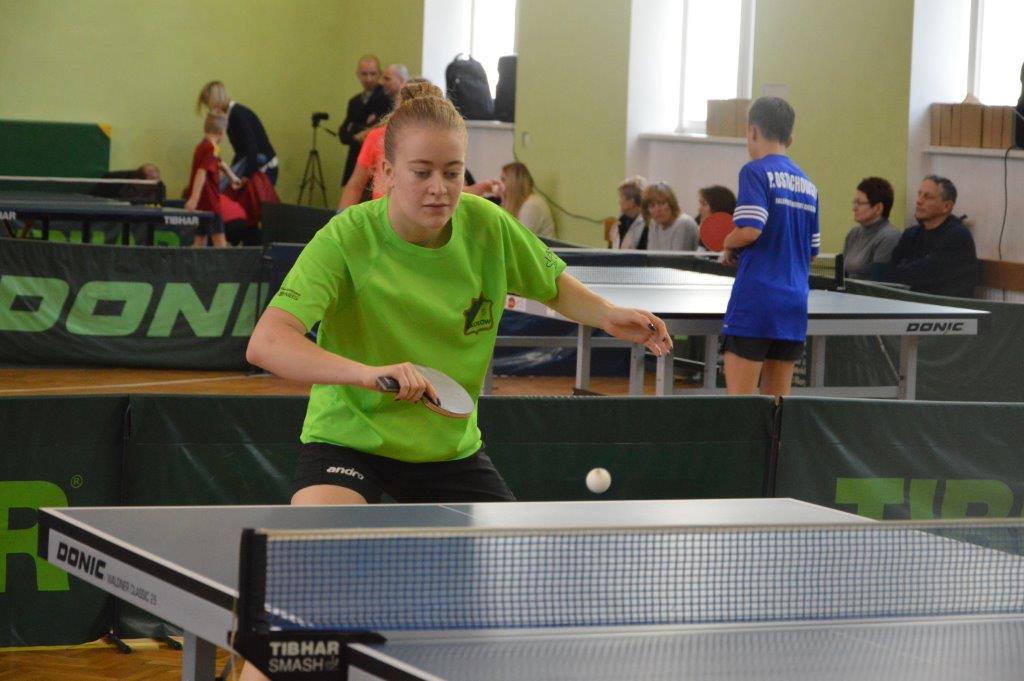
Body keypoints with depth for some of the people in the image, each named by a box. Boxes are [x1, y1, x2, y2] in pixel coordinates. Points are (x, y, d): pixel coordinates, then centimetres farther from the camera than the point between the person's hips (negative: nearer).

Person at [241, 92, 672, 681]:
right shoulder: (347, 240, -23)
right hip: (351, 436, -5)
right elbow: (266, 343, -35)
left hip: (450, 446, 5)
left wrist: (610, 316, -10)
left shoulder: (487, 226, -11)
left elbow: (554, 285, 10)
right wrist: (367, 373, -50)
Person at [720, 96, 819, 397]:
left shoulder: (755, 171, -5)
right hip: (795, 304, 7)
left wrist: (729, 246, 2)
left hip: (755, 301, -7)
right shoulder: (807, 184, 15)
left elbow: (750, 230, -17)